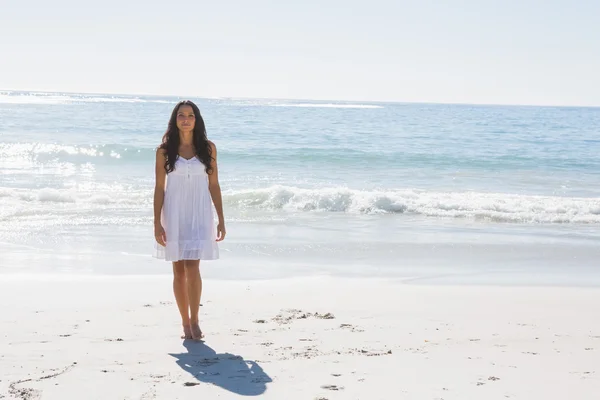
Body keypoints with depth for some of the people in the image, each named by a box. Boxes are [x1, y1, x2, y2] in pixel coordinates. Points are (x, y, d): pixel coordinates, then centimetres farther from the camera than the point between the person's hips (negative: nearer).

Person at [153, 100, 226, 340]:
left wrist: (221, 220, 3)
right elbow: (159, 187, 1)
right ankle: (185, 323, 15)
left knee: (193, 268, -11)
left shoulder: (208, 148, 3)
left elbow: (214, 185, 5)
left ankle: (195, 320, -1)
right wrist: (157, 223, -5)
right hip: (174, 214, 1)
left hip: (199, 214, 0)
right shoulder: (164, 150, 0)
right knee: (179, 271, 5)